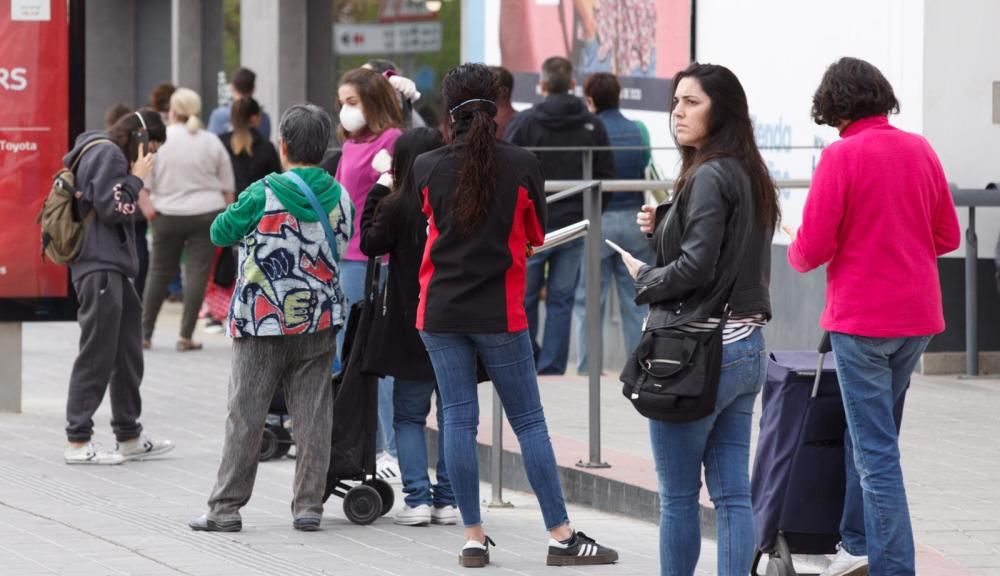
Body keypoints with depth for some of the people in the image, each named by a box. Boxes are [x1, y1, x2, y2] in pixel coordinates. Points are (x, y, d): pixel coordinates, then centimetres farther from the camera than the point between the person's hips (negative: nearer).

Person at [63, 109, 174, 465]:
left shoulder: (100, 153, 22)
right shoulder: (108, 154, -9)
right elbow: (112, 209, -16)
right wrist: (137, 179, -6)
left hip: (109, 267, 11)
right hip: (101, 268, -11)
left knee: (127, 355, 14)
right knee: (96, 355, -9)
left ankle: (129, 437, 21)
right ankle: (77, 442, -7)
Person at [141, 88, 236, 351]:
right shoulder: (211, 142, 3)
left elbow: (143, 184, -6)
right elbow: (228, 187, 8)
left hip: (168, 215, 0)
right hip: (206, 213, 0)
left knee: (159, 272, 11)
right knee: (197, 272, 0)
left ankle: (145, 332, 15)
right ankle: (186, 336, -4)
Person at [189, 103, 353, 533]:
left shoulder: (263, 195, -13)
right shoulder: (340, 198, 0)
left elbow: (220, 233, -2)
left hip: (263, 321, -3)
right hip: (319, 321, 3)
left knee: (245, 416, 2)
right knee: (313, 415, 6)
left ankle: (226, 507, 5)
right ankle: (309, 505, 6)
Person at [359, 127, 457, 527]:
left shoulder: (398, 206, -12)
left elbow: (371, 243, 1)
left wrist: (378, 192, 5)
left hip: (412, 326, -3)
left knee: (408, 415, 8)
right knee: (453, 415, 10)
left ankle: (418, 498, -2)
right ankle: (447, 499, 9)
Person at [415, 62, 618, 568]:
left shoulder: (427, 167, -5)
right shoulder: (523, 166, -8)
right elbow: (535, 236, 5)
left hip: (441, 312, 1)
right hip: (500, 314, -1)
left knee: (458, 420, 5)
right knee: (529, 422, 4)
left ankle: (473, 537, 4)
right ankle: (561, 537, 4)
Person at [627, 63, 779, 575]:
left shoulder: (709, 177, -15)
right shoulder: (748, 174, 13)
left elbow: (696, 267, -20)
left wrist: (643, 275, -3)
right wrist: (662, 226, 7)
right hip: (746, 345, 9)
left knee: (678, 496, 1)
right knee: (732, 493, 7)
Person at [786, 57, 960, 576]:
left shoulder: (842, 157, -13)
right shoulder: (920, 150, 5)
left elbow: (812, 249, -14)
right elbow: (947, 236, 12)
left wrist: (796, 251, 7)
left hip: (862, 319, -6)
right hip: (918, 317, 6)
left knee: (875, 450, -3)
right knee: (866, 433, 20)